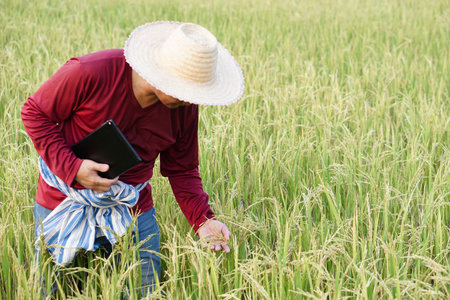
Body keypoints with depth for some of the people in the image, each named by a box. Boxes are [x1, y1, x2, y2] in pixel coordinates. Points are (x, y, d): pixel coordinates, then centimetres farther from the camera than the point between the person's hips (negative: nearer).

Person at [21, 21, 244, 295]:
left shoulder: (185, 108, -11)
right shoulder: (90, 73, -26)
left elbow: (182, 170, 1)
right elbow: (35, 113, -14)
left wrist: (203, 220, -14)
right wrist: (72, 167, -25)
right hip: (64, 207, -3)